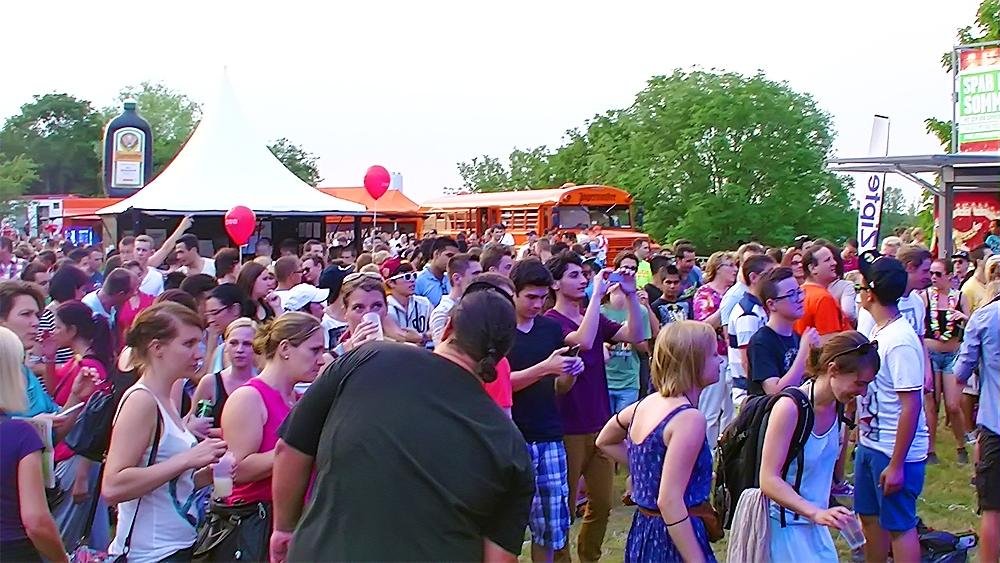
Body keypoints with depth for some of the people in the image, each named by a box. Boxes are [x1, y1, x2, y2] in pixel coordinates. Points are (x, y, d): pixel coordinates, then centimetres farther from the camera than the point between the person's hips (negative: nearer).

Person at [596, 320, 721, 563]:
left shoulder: (646, 404, 5)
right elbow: (670, 501, -25)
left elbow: (604, 442, 24)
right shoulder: (690, 418, -19)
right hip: (672, 540, -8)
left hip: (643, 530, 9)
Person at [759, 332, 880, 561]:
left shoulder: (837, 406, 0)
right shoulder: (790, 407, -23)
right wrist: (816, 513, -32)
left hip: (815, 525, 7)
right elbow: (769, 480, -24)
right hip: (785, 524, -7)